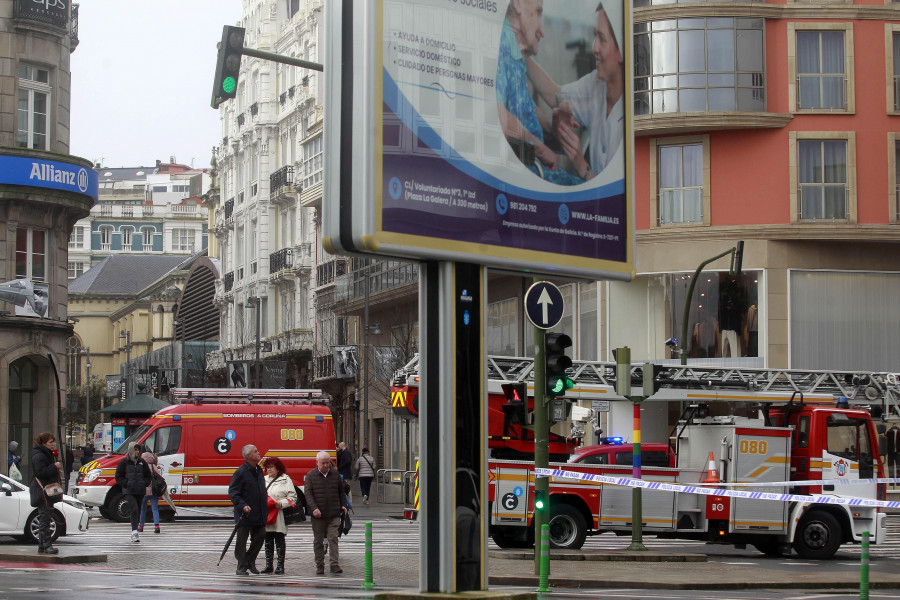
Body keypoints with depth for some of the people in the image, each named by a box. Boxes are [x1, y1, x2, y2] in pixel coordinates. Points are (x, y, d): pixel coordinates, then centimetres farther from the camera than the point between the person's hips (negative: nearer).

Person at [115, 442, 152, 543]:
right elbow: (118, 477, 2)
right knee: (134, 509, -19)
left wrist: (144, 484, 1)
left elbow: (148, 476, 18)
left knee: (138, 511, 9)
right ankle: (134, 532, -23)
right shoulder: (124, 462, 1)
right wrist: (126, 484, -11)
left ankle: (134, 532, 22)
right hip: (129, 491, -4)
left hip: (140, 491, 4)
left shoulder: (142, 462, 10)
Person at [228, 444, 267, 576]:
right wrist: (243, 505, -26)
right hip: (244, 515, -7)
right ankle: (241, 568, 8)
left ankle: (250, 562, 21)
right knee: (242, 540, 2)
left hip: (259, 514, 7)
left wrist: (265, 509, 16)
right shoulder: (241, 472, -11)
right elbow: (232, 492, -14)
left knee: (260, 536, 5)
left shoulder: (259, 471, 13)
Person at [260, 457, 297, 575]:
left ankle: (280, 566, 0)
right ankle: (268, 565, 12)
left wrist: (280, 504, -16)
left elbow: (292, 498, -4)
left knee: (279, 541, -3)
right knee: (268, 542, 8)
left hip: (279, 517, -5)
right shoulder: (264, 480, 16)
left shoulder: (285, 480, -1)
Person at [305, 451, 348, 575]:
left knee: (333, 539, -7)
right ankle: (320, 566, 13)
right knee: (318, 541, 6)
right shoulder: (311, 475, 2)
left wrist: (343, 505, 8)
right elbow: (308, 493, -6)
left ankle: (335, 564, -8)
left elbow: (341, 491, 19)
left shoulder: (335, 474, 9)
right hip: (318, 515, -1)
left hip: (334, 514, 1)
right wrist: (314, 508, -19)